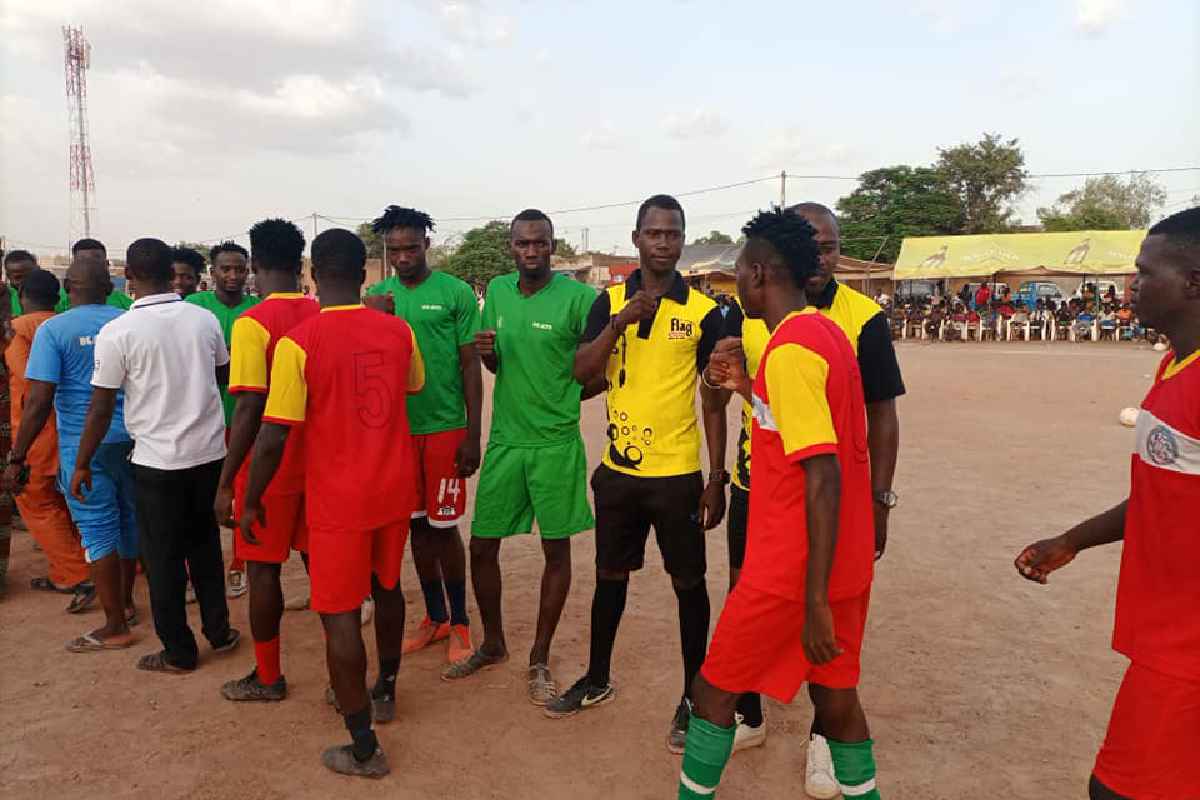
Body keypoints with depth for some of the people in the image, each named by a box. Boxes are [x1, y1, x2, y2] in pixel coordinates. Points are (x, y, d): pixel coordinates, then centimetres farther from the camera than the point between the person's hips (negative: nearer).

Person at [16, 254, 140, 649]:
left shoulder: (53, 330, -9)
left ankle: (115, 627, 9)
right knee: (128, 520, 17)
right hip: (131, 439, 4)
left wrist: (19, 455, -6)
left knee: (98, 531, 2)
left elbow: (39, 400, -14)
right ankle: (125, 602, 33)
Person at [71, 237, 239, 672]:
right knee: (205, 545, 20)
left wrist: (82, 464, 3)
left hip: (157, 461, -4)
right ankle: (219, 631, 29)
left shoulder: (117, 332, -13)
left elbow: (100, 409, -9)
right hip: (209, 453, 4)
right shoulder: (205, 319, -2)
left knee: (163, 559, 10)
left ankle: (179, 653, 20)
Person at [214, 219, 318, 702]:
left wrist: (226, 482, -12)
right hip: (318, 461, 5)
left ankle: (267, 677, 22)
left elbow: (250, 409, -19)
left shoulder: (252, 323, -15)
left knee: (263, 568, 8)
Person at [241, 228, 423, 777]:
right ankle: (386, 686, 45)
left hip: (338, 499, -5)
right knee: (386, 587, 24)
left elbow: (273, 437, -15)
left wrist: (250, 501, -1)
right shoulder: (398, 331, -2)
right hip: (394, 487, 5)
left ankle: (364, 750, 14)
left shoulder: (298, 342, -15)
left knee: (339, 615, 6)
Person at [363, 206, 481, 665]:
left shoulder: (456, 293, -6)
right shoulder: (377, 296, 5)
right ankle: (435, 617, 28)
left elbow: (470, 366, -5)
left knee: (444, 525, 3)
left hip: (445, 427, -4)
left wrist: (472, 434, -8)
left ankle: (460, 621, 21)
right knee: (418, 524, 12)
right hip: (396, 426, 4)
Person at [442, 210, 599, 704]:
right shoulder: (498, 291, 6)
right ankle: (493, 645, 32)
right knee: (481, 546, 9)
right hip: (504, 440, 5)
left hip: (556, 443, -4)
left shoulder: (578, 297, -11)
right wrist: (486, 354, -5)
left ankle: (540, 660, 24)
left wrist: (561, 399, -8)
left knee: (556, 549, 7)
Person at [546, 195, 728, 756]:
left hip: (678, 472, -3)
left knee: (688, 583, 8)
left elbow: (712, 400, -2)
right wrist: (621, 321, -21)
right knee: (610, 575, 17)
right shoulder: (610, 301, 3)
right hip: (618, 468, 3)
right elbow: (581, 371, -8)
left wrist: (717, 478, -5)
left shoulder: (704, 312, -5)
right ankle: (596, 680, 36)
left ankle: (693, 696, 25)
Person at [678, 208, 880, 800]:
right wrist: (747, 387, 9)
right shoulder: (827, 333, 8)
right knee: (833, 687, 20)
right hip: (845, 561, 9)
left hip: (793, 568, -8)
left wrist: (815, 600, -23)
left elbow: (823, 479, -25)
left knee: (714, 688, 9)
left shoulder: (788, 351, -21)